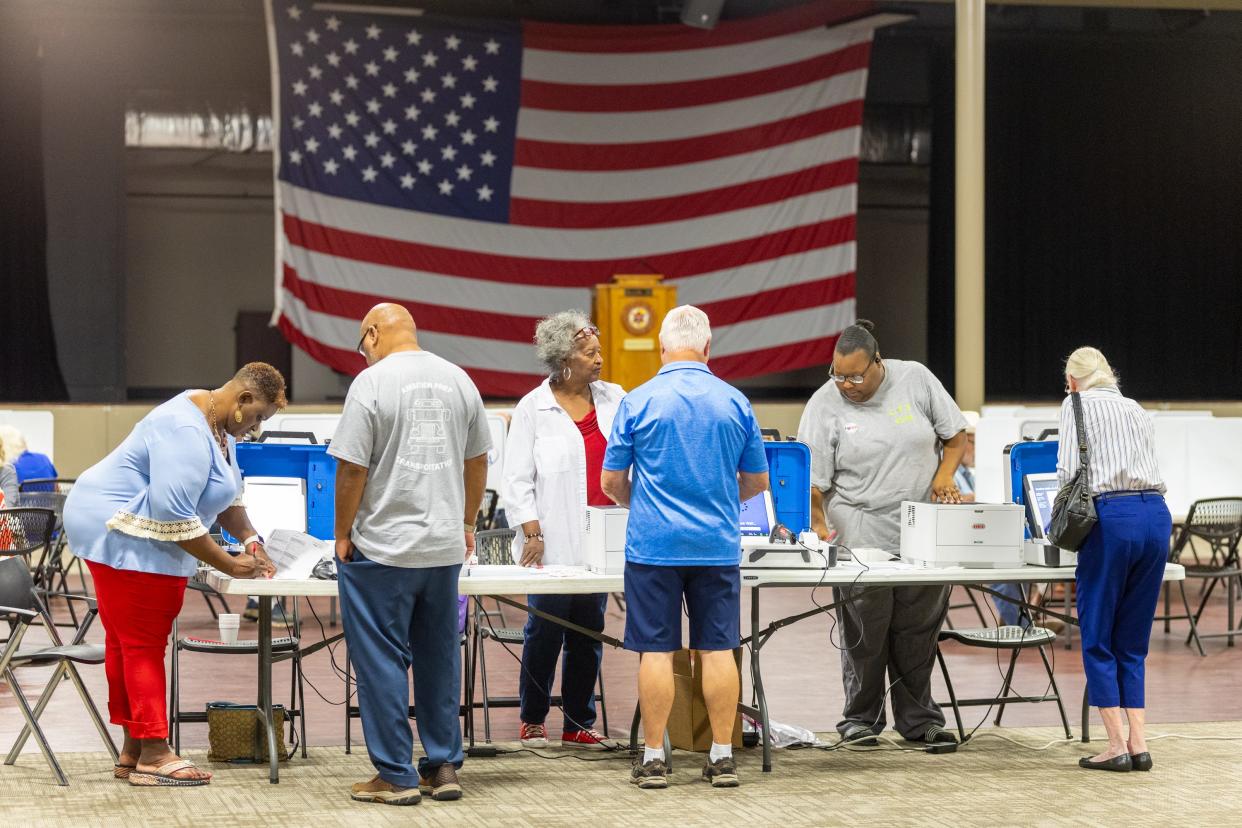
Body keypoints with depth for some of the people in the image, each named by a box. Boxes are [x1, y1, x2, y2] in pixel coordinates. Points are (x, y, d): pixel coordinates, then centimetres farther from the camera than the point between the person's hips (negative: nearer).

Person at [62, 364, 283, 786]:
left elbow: (226, 494, 19)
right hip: (120, 536, -10)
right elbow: (174, 516, -29)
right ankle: (152, 755, -8)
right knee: (142, 645, -9)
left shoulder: (219, 425, 8)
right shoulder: (186, 433, -25)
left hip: (145, 543, 10)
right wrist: (228, 564, -21)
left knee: (128, 644, 12)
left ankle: (132, 751, 15)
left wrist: (251, 540, 4)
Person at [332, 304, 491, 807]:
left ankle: (396, 775, 5)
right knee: (439, 657, 15)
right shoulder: (459, 380, 6)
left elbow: (352, 468, -12)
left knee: (383, 662, 2)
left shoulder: (372, 382, -11)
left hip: (382, 548, -5)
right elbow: (476, 461, 13)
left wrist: (342, 535, -2)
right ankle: (444, 766, 19)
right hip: (445, 546, 6)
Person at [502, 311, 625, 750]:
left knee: (589, 633, 9)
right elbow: (518, 478, -3)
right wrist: (532, 532, -10)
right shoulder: (533, 409, -2)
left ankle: (580, 724, 17)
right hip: (553, 542, -4)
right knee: (546, 630, 0)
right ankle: (532, 721, 15)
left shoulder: (613, 399, 9)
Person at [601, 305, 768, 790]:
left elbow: (611, 482, 2)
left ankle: (654, 758, 4)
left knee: (656, 650, 1)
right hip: (718, 545, 2)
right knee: (718, 649, 6)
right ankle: (722, 756, 8)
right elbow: (757, 482, 11)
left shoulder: (638, 402, -4)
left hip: (653, 545, -2)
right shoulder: (735, 403, 2)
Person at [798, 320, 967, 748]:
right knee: (864, 633, 1)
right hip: (863, 537, -2)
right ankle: (860, 719, 15)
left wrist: (944, 476, -5)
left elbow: (955, 435, 11)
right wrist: (817, 527, -22)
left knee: (918, 632, 8)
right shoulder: (825, 405, -5)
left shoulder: (916, 380, 1)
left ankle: (917, 718, 18)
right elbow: (812, 482, -8)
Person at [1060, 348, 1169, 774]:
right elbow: (1149, 467, 18)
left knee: (1098, 639, 3)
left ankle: (1117, 746, -1)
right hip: (1157, 514, 6)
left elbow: (1068, 469, -5)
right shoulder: (1136, 410, 24)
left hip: (1113, 517, -6)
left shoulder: (1078, 404, 6)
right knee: (1132, 642, 12)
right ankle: (1139, 745, 6)